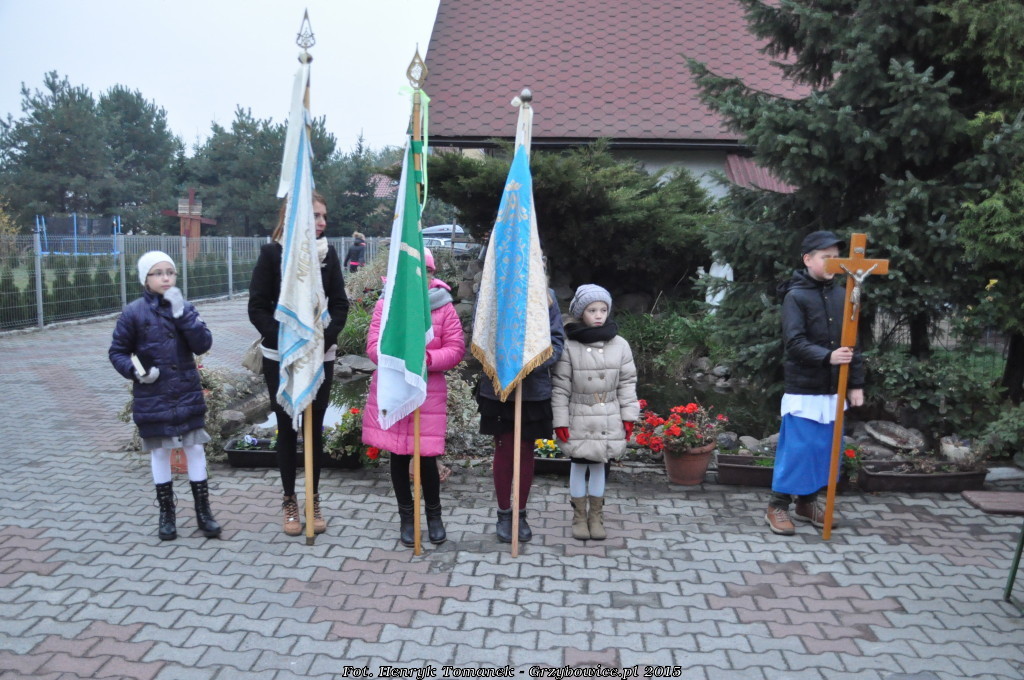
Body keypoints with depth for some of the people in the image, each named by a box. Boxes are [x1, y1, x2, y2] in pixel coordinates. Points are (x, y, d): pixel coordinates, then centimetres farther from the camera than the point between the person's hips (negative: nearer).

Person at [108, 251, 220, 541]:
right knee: (160, 452, 10)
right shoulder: (134, 313, -5)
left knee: (195, 449, 5)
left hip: (188, 394, 1)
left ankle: (203, 511, 17)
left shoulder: (185, 308, 0)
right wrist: (136, 371, -15)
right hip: (152, 398, -1)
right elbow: (117, 352, 2)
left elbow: (203, 345, -10)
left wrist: (182, 314, -19)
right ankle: (166, 513, 25)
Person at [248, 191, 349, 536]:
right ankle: (290, 501, 20)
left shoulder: (328, 253, 2)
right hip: (280, 358, -2)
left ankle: (314, 500, 20)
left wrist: (323, 340, -12)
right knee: (287, 428, 7)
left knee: (315, 429, 7)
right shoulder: (272, 253, -5)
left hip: (320, 356, 2)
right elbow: (257, 307, -6)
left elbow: (340, 305, 2)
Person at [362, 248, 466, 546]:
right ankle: (406, 516, 30)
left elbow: (456, 348, -2)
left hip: (429, 392, -1)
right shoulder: (386, 303, -1)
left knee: (426, 456, 0)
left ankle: (434, 515, 24)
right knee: (398, 455, 11)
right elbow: (373, 345, -4)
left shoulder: (444, 306, -1)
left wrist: (428, 358, -20)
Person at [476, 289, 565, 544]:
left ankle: (521, 515, 29)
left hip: (535, 388, 1)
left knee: (526, 452, 12)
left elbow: (557, 340, -3)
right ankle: (504, 514, 27)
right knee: (503, 451, 11)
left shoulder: (547, 296, 0)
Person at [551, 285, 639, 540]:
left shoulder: (620, 345, 0)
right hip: (578, 419, -2)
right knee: (579, 464, 9)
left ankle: (596, 516, 27)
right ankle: (580, 516, 25)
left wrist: (629, 416, 1)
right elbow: (560, 387, -7)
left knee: (598, 464, 13)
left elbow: (627, 383, 4)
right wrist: (560, 421, -9)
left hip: (608, 420, 2)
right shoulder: (569, 347, -9)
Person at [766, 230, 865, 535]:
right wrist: (827, 356, -30)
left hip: (833, 390, 6)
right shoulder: (795, 296, -9)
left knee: (824, 447, 13)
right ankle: (777, 507, 11)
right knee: (797, 447, -2)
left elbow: (852, 343, 10)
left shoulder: (840, 295, 8)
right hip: (804, 389, -6)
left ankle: (807, 503, 28)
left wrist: (856, 383, 7)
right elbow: (795, 343, -17)